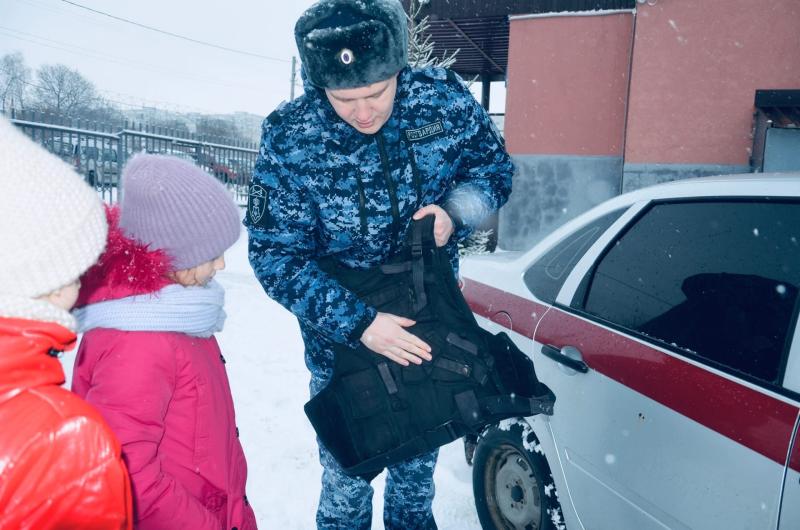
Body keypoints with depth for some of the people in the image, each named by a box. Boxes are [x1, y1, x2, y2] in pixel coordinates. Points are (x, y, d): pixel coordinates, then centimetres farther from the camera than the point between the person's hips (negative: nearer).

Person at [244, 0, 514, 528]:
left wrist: (454, 211, -21)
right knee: (346, 478, 11)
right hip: (341, 332, -2)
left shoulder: (445, 97, -15)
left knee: (418, 465, 24)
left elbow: (494, 168, 0)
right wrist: (357, 323, -29)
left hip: (429, 322, 3)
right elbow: (275, 255, -18)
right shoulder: (288, 139, -20)